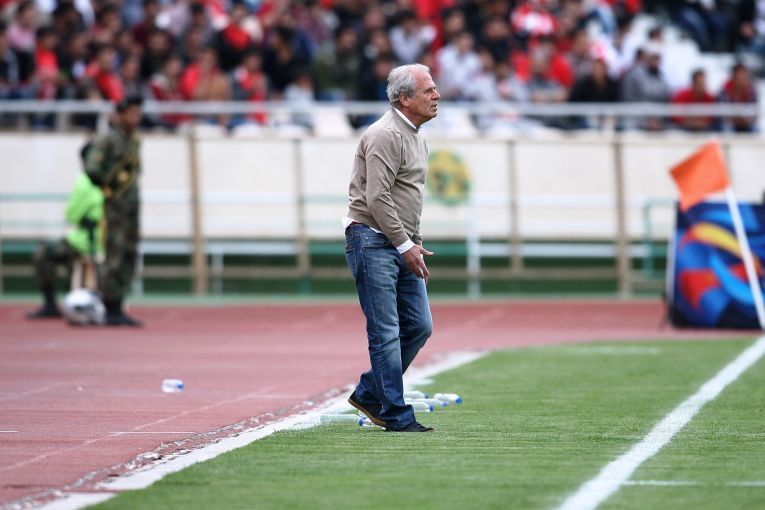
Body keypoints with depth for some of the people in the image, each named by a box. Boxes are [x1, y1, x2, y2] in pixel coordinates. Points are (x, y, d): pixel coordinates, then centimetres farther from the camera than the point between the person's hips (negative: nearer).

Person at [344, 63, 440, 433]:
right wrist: (405, 245, -17)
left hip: (402, 246, 10)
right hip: (373, 242, -10)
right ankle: (396, 415, -4)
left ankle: (369, 394, 20)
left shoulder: (416, 137, 17)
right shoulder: (385, 135, -15)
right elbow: (377, 199, -20)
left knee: (419, 326, 8)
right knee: (386, 332, -7)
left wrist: (414, 243, 17)